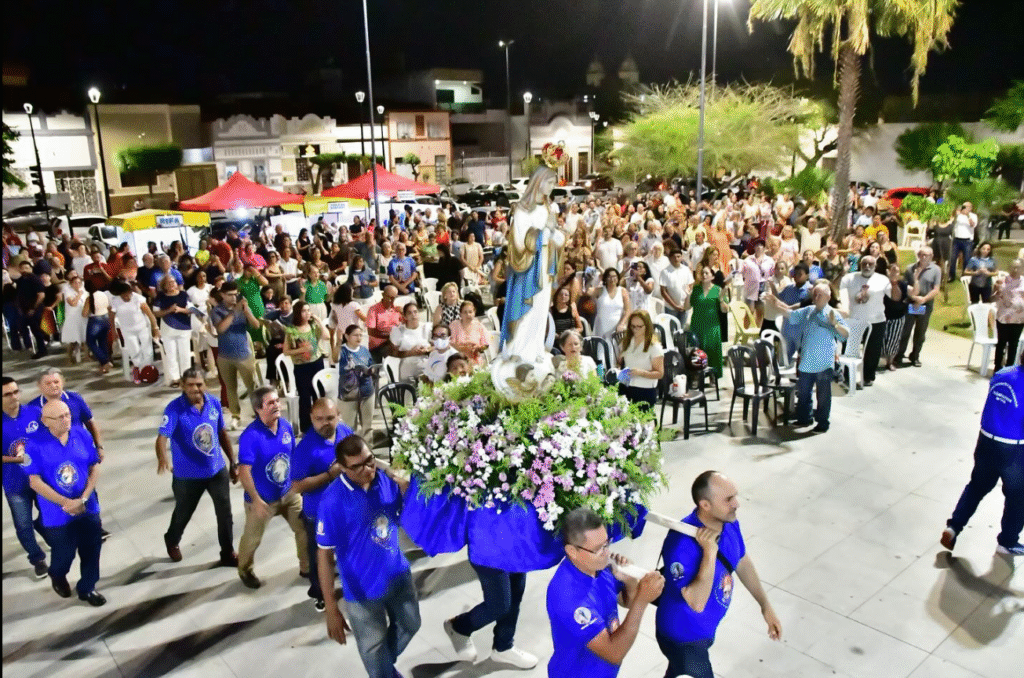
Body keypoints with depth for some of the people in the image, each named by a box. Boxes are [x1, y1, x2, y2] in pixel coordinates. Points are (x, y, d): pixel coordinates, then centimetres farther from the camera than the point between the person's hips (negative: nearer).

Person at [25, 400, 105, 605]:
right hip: (57, 514, -2)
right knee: (63, 554, 14)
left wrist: (83, 499, -12)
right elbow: (35, 481, -13)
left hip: (88, 508, 3)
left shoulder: (82, 435, -5)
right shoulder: (35, 443, -14)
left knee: (91, 551, 12)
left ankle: (87, 588, 34)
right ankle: (58, 577, 48)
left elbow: (94, 467, -1)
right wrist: (66, 503, -17)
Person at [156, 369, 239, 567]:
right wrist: (163, 459, -54)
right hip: (187, 475, -3)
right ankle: (172, 541, 52)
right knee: (183, 513, 20)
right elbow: (162, 437, -33)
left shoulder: (214, 403, -7)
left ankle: (228, 553, 30)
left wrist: (233, 462, 9)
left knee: (225, 513, 10)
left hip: (217, 470, 3)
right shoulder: (174, 409, -21)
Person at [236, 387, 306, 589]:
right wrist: (256, 500, -29)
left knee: (305, 529, 11)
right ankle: (245, 571, 44)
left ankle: (307, 567, 32)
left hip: (289, 493, 5)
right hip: (262, 499, -5)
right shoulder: (250, 435, -26)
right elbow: (244, 471, -28)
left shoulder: (286, 426, -8)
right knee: (252, 538, 17)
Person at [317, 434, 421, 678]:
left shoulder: (388, 479, -12)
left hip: (399, 574, 5)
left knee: (409, 625, 27)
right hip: (362, 590, -5)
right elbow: (324, 556, -19)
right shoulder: (333, 501, -25)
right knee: (374, 647, 16)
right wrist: (331, 609, -19)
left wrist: (406, 488, -21)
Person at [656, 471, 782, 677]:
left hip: (705, 628, 7)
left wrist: (765, 606, 13)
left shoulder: (729, 522, -13)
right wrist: (709, 552, -43)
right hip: (682, 636, -7)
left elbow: (743, 563, 5)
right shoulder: (682, 544, -37)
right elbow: (697, 603, -38)